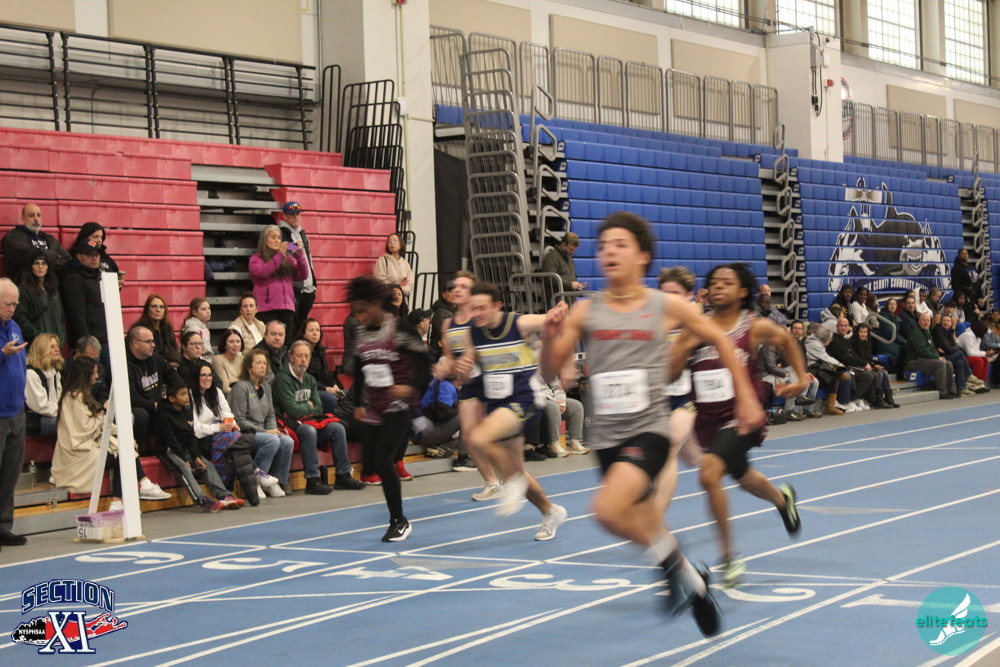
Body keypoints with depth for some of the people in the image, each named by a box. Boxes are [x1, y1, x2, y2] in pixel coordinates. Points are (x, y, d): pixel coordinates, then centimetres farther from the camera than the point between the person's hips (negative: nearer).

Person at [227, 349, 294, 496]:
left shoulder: (266, 387, 15)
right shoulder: (241, 387, -9)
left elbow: (270, 414, 20)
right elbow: (239, 420, -13)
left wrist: (273, 429, -2)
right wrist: (265, 432, -15)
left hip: (263, 433, 7)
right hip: (244, 434, -7)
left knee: (288, 442, -20)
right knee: (273, 440, -32)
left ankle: (277, 481, -7)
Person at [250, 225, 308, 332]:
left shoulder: (287, 257, 18)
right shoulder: (256, 258, 8)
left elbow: (302, 275, 10)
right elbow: (261, 273, -12)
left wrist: (300, 255, -5)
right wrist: (279, 256, -16)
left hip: (287, 308, 4)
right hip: (267, 308, -4)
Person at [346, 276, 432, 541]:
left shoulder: (398, 328, -13)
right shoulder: (360, 333, 7)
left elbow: (423, 359, -13)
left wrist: (412, 386, -27)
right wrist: (358, 403, 19)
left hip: (399, 404, -7)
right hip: (375, 407, 7)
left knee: (383, 460, -14)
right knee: (372, 462, 5)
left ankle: (399, 521, -2)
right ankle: (397, 518, 21)